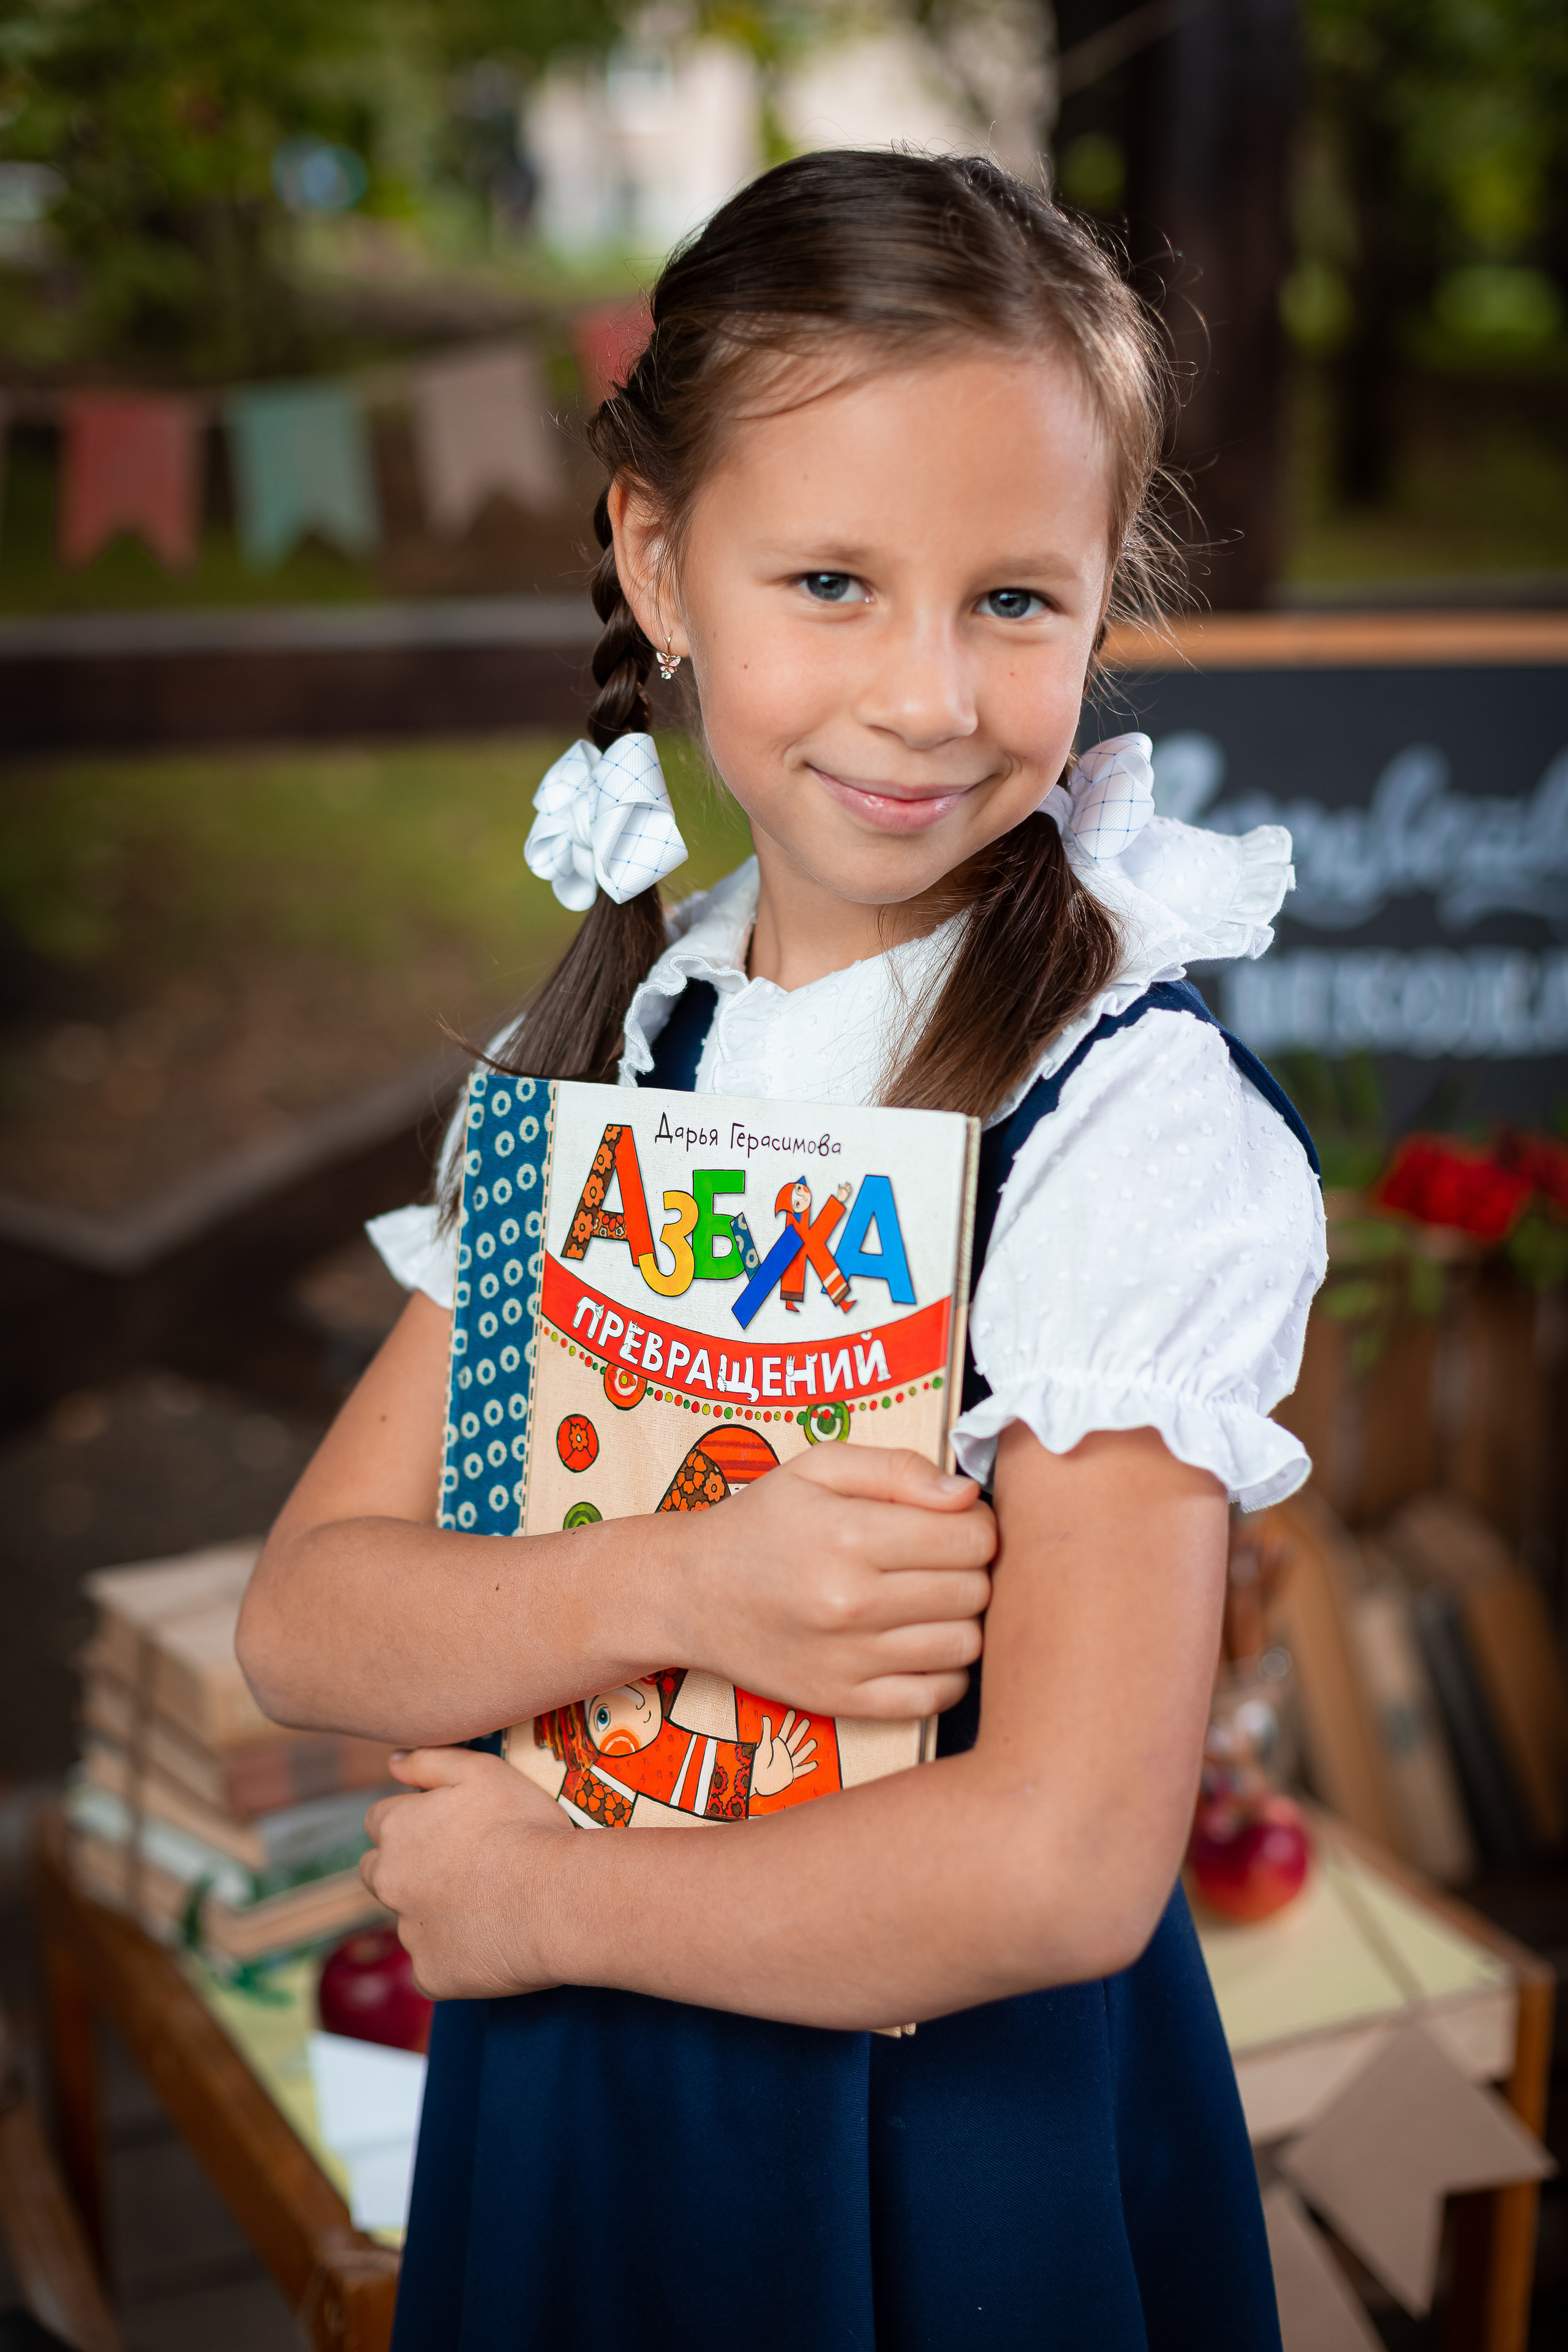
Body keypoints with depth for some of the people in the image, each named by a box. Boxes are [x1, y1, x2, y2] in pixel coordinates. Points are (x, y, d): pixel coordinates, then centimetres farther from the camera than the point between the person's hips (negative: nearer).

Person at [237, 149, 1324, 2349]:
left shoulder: (1139, 1120, -20)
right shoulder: (604, 1041, -1)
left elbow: (1059, 1862, -25)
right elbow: (304, 1618, -6)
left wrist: (530, 1895, -14)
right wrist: (672, 1587, -23)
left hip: (960, 2146, -5)